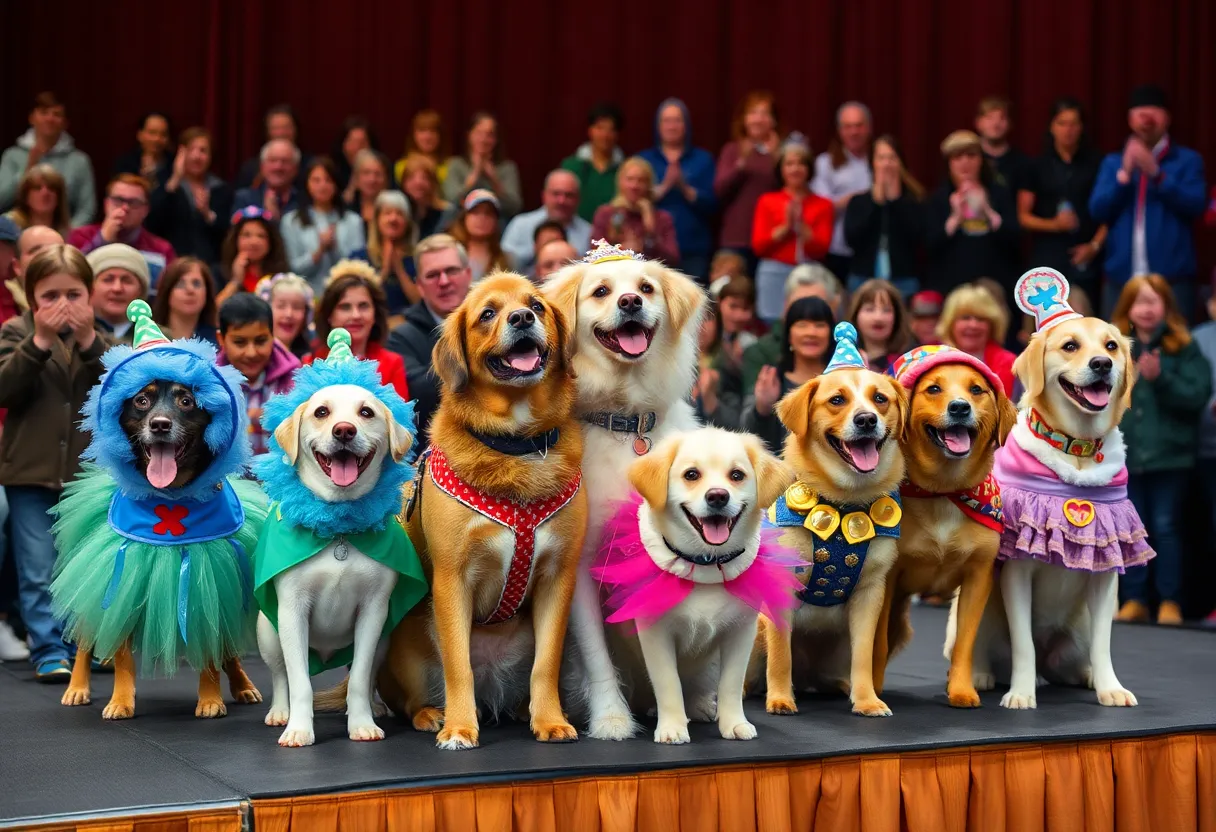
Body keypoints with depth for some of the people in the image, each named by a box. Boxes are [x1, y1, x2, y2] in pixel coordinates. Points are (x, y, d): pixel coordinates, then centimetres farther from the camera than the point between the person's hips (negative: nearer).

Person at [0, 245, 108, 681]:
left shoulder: (101, 336, 7)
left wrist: (90, 342, -19)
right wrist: (40, 342, -22)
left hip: (90, 473, 2)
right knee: (38, 572, -2)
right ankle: (50, 652, 3)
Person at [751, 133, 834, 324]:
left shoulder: (822, 205, 9)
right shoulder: (768, 201, 10)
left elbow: (821, 249, 1)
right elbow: (758, 246, 2)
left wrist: (801, 225, -11)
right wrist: (785, 226, -9)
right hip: (775, 275, 0)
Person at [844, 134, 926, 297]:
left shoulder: (913, 200, 5)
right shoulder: (858, 201, 8)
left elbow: (918, 236, -11)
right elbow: (851, 238, -7)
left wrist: (896, 199, -9)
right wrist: (876, 202, -8)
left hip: (904, 283, -1)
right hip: (863, 280, 1)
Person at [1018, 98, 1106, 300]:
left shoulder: (1096, 165, 7)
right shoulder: (1038, 167, 7)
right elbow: (1023, 217, 7)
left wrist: (1095, 245, -8)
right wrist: (1053, 224, -10)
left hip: (1084, 258, 0)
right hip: (1047, 257, 0)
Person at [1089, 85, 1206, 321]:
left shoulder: (1187, 160, 6)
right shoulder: (1113, 162, 14)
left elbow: (1195, 205, -8)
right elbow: (1098, 211, 2)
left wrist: (1156, 173, -17)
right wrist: (1124, 173, -12)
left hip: (1172, 278, -2)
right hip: (1121, 277, 2)